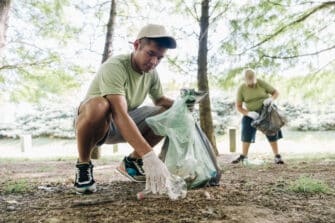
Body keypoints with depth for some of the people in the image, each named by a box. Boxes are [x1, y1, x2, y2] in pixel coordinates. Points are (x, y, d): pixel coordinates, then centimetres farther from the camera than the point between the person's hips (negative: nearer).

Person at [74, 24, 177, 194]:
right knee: (99, 105, -41)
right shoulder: (114, 67, -29)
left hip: (125, 124, 7)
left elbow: (160, 100, 9)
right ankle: (83, 165, -15)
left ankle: (132, 161, 6)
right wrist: (149, 156, -50)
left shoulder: (152, 73, -6)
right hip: (91, 122, -6)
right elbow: (120, 115, -41)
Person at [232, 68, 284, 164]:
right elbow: (238, 107, -13)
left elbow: (276, 92, -11)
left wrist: (271, 99, -34)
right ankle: (243, 156, 10)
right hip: (252, 113, 1)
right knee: (246, 134, -4)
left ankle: (277, 156, 2)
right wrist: (248, 113, -30)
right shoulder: (241, 89, -16)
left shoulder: (261, 83, -18)